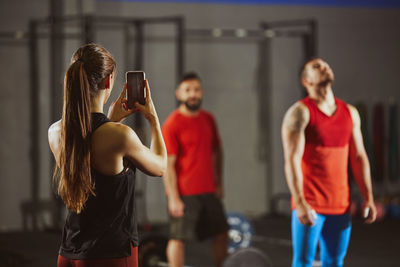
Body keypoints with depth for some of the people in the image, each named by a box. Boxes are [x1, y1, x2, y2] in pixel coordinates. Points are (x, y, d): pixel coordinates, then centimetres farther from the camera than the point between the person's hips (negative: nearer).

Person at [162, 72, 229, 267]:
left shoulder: (208, 120, 10)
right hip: (184, 193, -7)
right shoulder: (172, 124, -11)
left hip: (208, 191, 7)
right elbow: (167, 164, -13)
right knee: (178, 237, -3)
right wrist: (174, 198, -17)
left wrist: (219, 182, 14)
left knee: (221, 233, 11)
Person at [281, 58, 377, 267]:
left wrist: (368, 197, 11)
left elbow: (359, 157, 16)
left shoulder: (350, 113, 12)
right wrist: (300, 203, -22)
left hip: (340, 204, 6)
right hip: (310, 206, -6)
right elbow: (292, 160, -14)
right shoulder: (300, 113, -7)